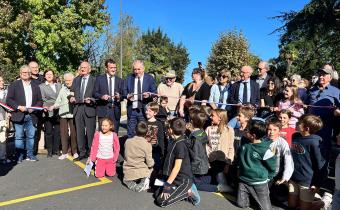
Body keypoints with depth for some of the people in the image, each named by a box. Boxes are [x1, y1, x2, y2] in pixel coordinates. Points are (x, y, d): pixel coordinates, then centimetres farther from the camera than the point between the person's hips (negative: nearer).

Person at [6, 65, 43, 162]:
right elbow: (8, 100, 0)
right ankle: (19, 156, 11)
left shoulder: (35, 86, 13)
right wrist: (19, 107, -13)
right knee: (19, 136, 1)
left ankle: (30, 154, 17)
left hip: (31, 115, 2)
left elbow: (40, 101, 13)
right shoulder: (14, 85, 5)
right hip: (19, 115, -2)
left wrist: (34, 108, -4)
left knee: (31, 136, 6)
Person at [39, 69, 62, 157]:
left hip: (58, 112, 3)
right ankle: (49, 151, 11)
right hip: (48, 112, -2)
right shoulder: (41, 86, 7)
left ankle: (56, 150, 15)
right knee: (48, 132, 1)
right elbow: (42, 99, -1)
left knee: (57, 131, 4)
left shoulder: (59, 85, 17)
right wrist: (46, 108, -15)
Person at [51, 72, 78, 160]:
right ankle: (64, 152, 16)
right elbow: (58, 102, 14)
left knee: (73, 133, 1)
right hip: (63, 114, 4)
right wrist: (53, 106, -3)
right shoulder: (62, 90, 13)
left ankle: (75, 152, 13)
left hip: (73, 113, -4)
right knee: (63, 133, 6)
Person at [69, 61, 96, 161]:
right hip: (78, 108, 5)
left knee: (90, 132, 1)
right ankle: (82, 153, 19)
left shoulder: (94, 80, 1)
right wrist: (72, 98, -3)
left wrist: (91, 100, -19)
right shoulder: (76, 80, 17)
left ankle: (91, 152, 12)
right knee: (79, 132, 8)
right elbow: (72, 93, 17)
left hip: (89, 108, -4)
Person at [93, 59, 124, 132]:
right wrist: (101, 96, -16)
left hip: (115, 110, 2)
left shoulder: (120, 80, 12)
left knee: (114, 133, 2)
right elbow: (95, 93, 4)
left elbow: (123, 95, 9)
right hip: (103, 110, -1)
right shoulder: (99, 79, 7)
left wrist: (119, 97, -14)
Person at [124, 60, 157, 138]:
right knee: (130, 134, 5)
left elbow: (154, 93, -1)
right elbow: (124, 91, 10)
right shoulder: (129, 78, 11)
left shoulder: (150, 78, 3)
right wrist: (127, 96, -12)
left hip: (145, 110, -2)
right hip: (131, 110, 2)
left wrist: (149, 95, -23)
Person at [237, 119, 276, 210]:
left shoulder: (264, 150, -24)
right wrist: (240, 170, 16)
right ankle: (251, 197, 36)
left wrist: (266, 177, 4)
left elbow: (272, 166, -9)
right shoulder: (244, 145, -6)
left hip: (259, 183, -4)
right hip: (243, 181, 5)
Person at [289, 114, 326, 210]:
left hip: (307, 181, -6)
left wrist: (317, 183, -11)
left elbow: (320, 164, -15)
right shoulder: (295, 136, 0)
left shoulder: (313, 142, -21)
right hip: (293, 178, 6)